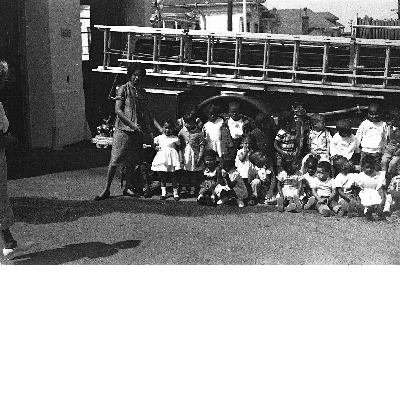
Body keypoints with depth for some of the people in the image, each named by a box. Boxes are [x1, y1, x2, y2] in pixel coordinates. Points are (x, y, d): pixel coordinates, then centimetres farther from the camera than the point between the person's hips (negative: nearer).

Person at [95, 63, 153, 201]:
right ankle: (106, 189, -1)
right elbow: (118, 110, -9)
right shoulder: (123, 89, -3)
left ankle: (128, 187, 19)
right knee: (115, 160, -5)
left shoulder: (142, 92, 13)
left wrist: (149, 131, 8)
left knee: (132, 161, 8)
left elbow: (146, 113, 16)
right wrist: (132, 124, -16)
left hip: (137, 132, 5)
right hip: (123, 129, -5)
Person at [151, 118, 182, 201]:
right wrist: (156, 147, -6)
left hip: (172, 160, -2)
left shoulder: (175, 139, 3)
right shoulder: (159, 138, 9)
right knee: (162, 176, 6)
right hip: (161, 159, 2)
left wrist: (181, 159, -2)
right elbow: (155, 145, 18)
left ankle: (175, 193, 9)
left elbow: (179, 149, 4)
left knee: (173, 176, 0)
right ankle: (163, 193, 16)